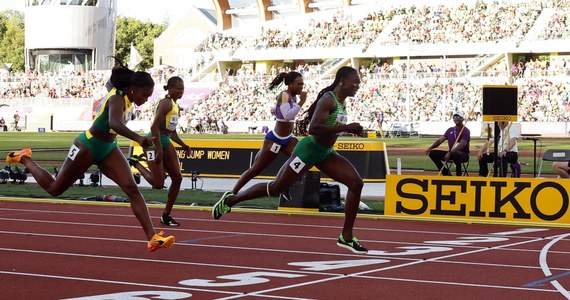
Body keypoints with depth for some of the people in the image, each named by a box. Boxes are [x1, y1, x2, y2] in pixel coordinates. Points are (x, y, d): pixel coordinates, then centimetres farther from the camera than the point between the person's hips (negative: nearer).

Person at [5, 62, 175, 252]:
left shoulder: (126, 99, -1)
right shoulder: (117, 99, -28)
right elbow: (115, 123, -49)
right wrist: (138, 138, -63)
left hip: (108, 150, 8)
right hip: (88, 147, -8)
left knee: (132, 189, -13)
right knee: (54, 189, 10)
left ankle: (152, 238, -20)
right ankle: (25, 159, 36)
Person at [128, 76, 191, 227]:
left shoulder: (176, 106, 14)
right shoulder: (166, 103, -15)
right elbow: (154, 127, -23)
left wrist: (183, 145, 9)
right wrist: (159, 149, -26)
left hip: (165, 142, 9)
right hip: (154, 142, -9)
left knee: (177, 177, 2)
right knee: (158, 184, -11)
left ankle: (166, 215, 10)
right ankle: (135, 162, 13)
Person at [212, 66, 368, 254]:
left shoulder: (342, 102, 8)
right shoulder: (328, 100, -21)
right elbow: (313, 128, -32)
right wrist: (345, 128, -33)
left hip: (325, 153, 8)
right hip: (308, 150, -8)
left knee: (356, 183, -7)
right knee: (275, 188, 3)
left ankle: (346, 237, -3)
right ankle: (231, 199, 24)